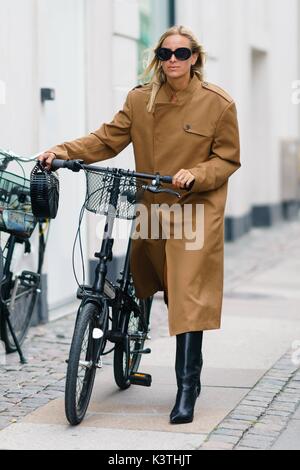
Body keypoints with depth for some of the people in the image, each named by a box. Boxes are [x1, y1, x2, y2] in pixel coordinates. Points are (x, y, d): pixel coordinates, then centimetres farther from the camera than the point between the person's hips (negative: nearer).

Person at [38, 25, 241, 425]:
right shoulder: (140, 99, 1)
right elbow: (108, 139, -1)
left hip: (196, 209, -4)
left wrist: (195, 175, -20)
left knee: (188, 295, -13)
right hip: (153, 208, 5)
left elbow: (228, 159, -2)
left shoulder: (219, 104, -7)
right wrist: (64, 151, -16)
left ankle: (187, 389, -8)